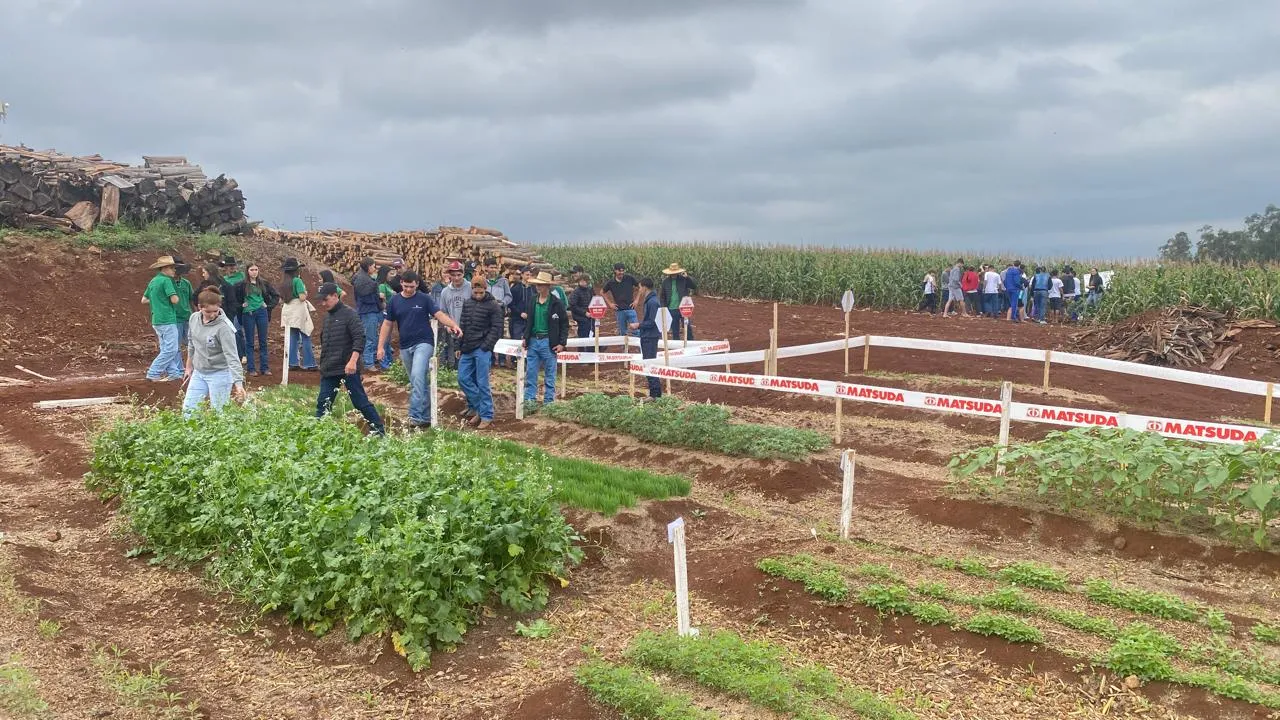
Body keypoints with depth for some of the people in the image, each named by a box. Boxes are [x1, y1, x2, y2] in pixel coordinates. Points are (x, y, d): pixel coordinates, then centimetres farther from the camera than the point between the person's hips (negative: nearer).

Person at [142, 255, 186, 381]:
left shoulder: (153, 281, 14)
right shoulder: (166, 280, -12)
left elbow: (144, 300, 20)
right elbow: (174, 300, -18)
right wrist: (177, 296, 3)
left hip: (157, 320, 10)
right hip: (167, 320, -10)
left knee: (166, 349, 12)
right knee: (171, 349, -7)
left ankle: (174, 372, 16)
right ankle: (153, 373, -6)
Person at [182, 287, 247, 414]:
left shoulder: (224, 327, -22)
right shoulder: (194, 318, -2)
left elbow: (232, 356, -26)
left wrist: (238, 383, -35)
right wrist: (189, 367, 22)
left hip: (219, 374, -6)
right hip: (198, 373, 7)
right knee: (188, 410, 10)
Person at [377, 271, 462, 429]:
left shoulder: (424, 299, -2)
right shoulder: (394, 301, 5)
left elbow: (439, 314, -9)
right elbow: (387, 324, 9)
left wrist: (453, 325, -27)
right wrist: (381, 346, 4)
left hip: (423, 343, -4)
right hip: (405, 346, 4)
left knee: (417, 377, -22)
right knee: (419, 382, 11)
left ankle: (416, 416, -23)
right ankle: (426, 417, 20)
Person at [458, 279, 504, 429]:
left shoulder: (493, 305, -6)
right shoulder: (467, 303, 12)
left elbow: (496, 328, -9)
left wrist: (486, 347, -15)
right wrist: (460, 346, 13)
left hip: (482, 350, -6)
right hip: (467, 349, 6)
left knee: (482, 383, -5)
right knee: (463, 378, 7)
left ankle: (486, 415, 2)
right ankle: (475, 407, 23)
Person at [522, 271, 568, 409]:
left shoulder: (556, 303, -6)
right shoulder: (533, 302, 9)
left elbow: (564, 324, -4)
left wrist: (562, 343, -9)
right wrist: (525, 338, 9)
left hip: (548, 343, -5)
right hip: (533, 341, 5)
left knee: (549, 376, 5)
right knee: (530, 374, 4)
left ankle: (548, 403, 13)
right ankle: (529, 402, 9)